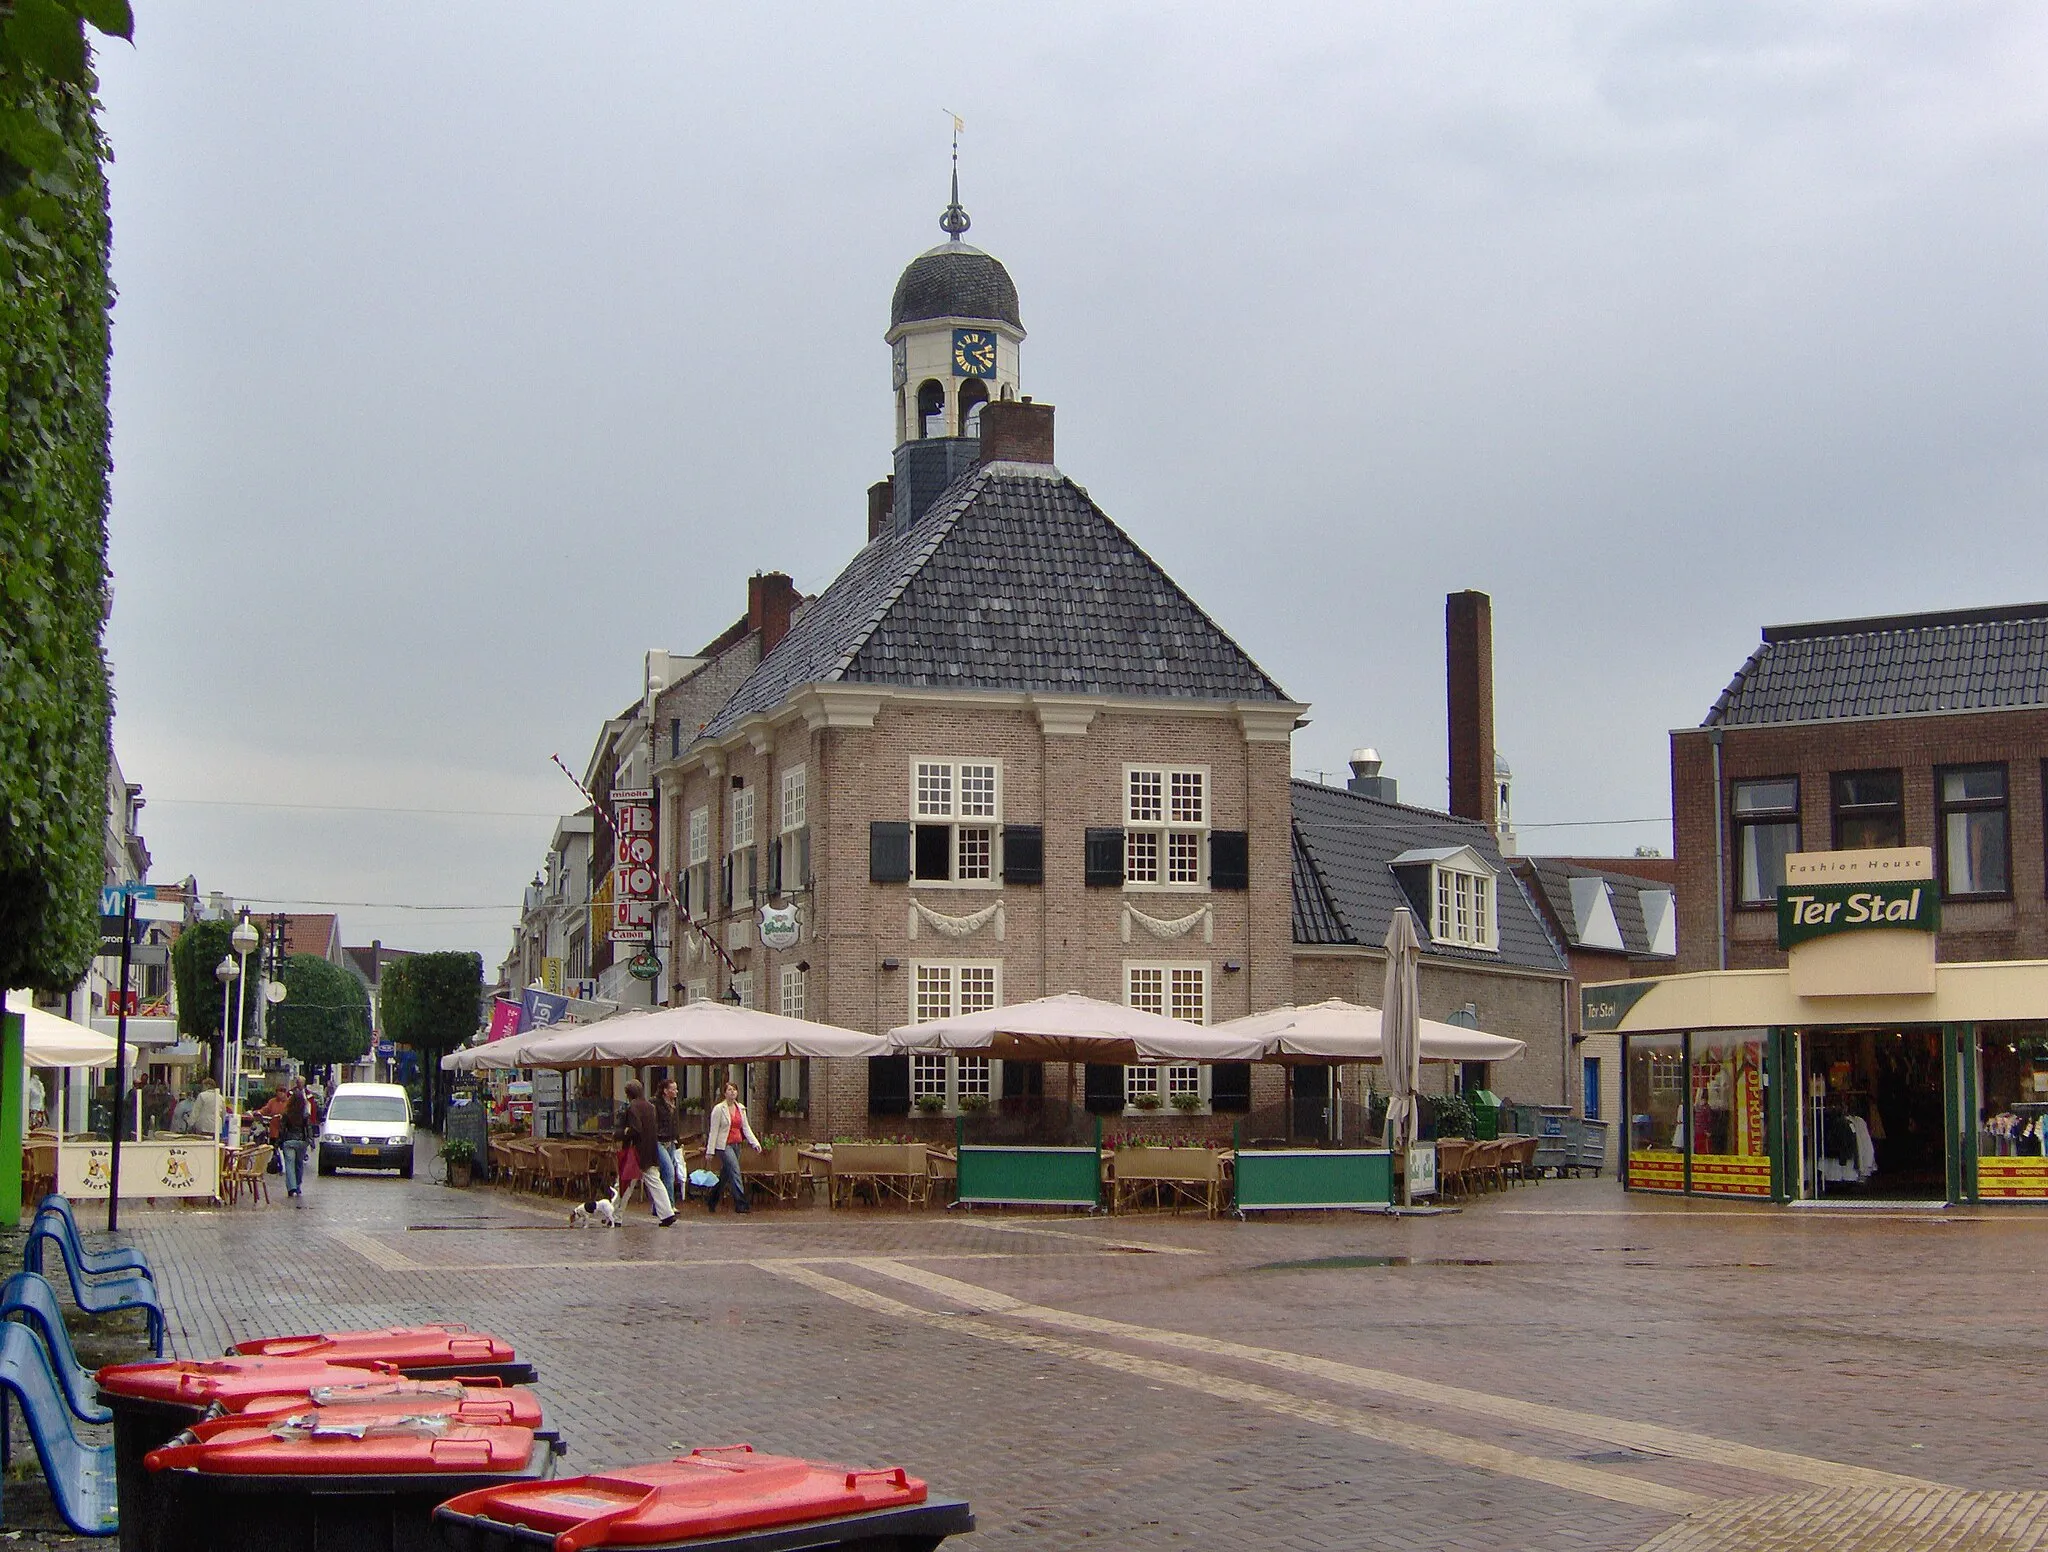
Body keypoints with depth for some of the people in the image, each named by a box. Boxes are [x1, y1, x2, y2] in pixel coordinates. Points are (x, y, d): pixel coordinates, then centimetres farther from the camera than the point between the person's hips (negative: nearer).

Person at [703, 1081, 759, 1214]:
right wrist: (710, 1151, -9)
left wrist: (755, 1143, -1)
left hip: (736, 1145, 7)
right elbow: (713, 1131, -7)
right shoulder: (719, 1109, -7)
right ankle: (741, 1205, -16)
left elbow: (746, 1128, 12)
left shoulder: (741, 1108, 10)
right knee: (735, 1173, -16)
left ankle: (712, 1202, 25)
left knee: (725, 1175, 12)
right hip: (724, 1145, -6)